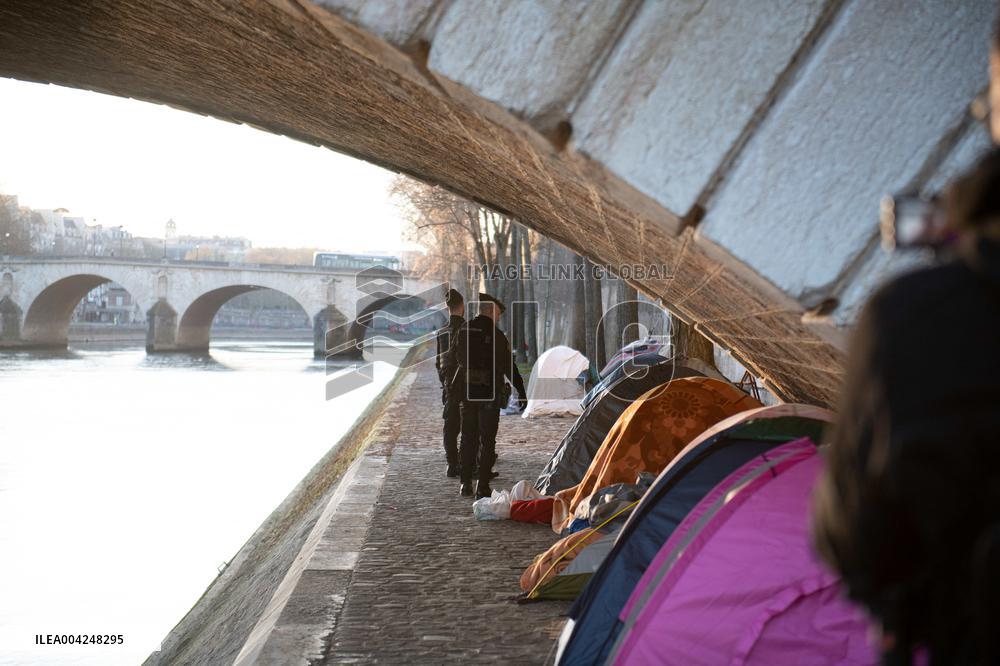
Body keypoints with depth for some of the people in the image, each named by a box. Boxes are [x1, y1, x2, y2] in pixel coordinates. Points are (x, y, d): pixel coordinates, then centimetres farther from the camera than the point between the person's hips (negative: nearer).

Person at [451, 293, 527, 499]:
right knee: (487, 440, 3)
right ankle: (483, 486, 0)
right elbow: (509, 366, -8)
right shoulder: (496, 336, -11)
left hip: (467, 391, 4)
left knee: (468, 438, 15)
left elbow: (457, 357, 11)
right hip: (490, 393, -4)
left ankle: (466, 483, 16)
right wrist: (521, 391, -2)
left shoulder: (464, 330, 2)